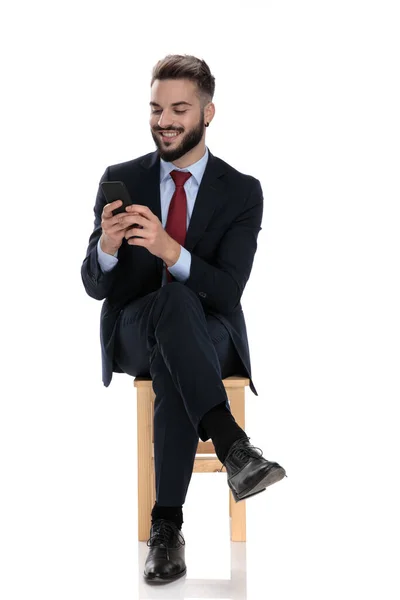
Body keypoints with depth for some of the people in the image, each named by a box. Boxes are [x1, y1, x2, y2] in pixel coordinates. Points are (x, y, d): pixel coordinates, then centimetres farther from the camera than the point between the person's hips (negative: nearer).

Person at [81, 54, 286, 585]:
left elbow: (227, 291, -14)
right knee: (175, 300, -37)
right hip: (132, 333, 0)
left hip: (209, 336, 0)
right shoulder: (121, 180, 2)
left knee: (172, 370, -39)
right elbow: (95, 286, -2)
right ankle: (231, 444, -46)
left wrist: (171, 251, -34)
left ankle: (167, 526, -34)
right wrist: (107, 247, -27)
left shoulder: (242, 192, -2)